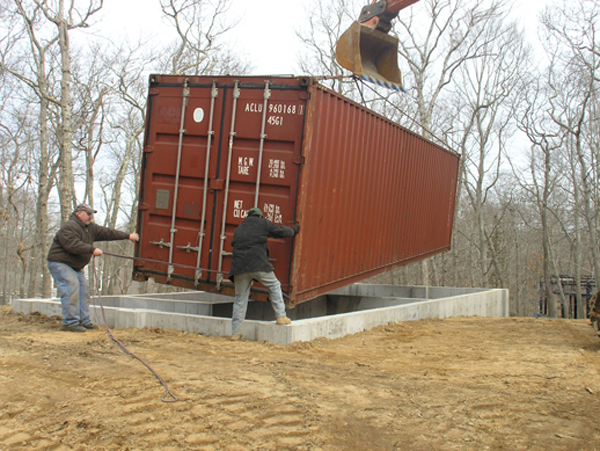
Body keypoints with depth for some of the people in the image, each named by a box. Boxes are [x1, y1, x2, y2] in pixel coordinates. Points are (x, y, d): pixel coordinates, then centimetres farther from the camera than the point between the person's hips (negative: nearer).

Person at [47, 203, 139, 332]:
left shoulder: (90, 227, 11)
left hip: (75, 266, 10)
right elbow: (73, 245, -29)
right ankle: (70, 323, -17)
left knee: (83, 289, 6)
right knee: (71, 288, -19)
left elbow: (107, 233, 12)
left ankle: (84, 321, 11)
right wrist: (92, 250, -32)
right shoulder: (69, 227, -17)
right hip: (60, 263, -10)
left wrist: (128, 236, 10)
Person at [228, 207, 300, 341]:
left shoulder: (239, 228, 26)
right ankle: (281, 316, 8)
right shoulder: (263, 223, 11)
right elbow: (281, 232, 13)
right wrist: (293, 230, 32)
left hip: (239, 266, 4)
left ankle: (235, 333, 10)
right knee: (275, 286, 17)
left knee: (240, 298, 10)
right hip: (258, 264, -4)